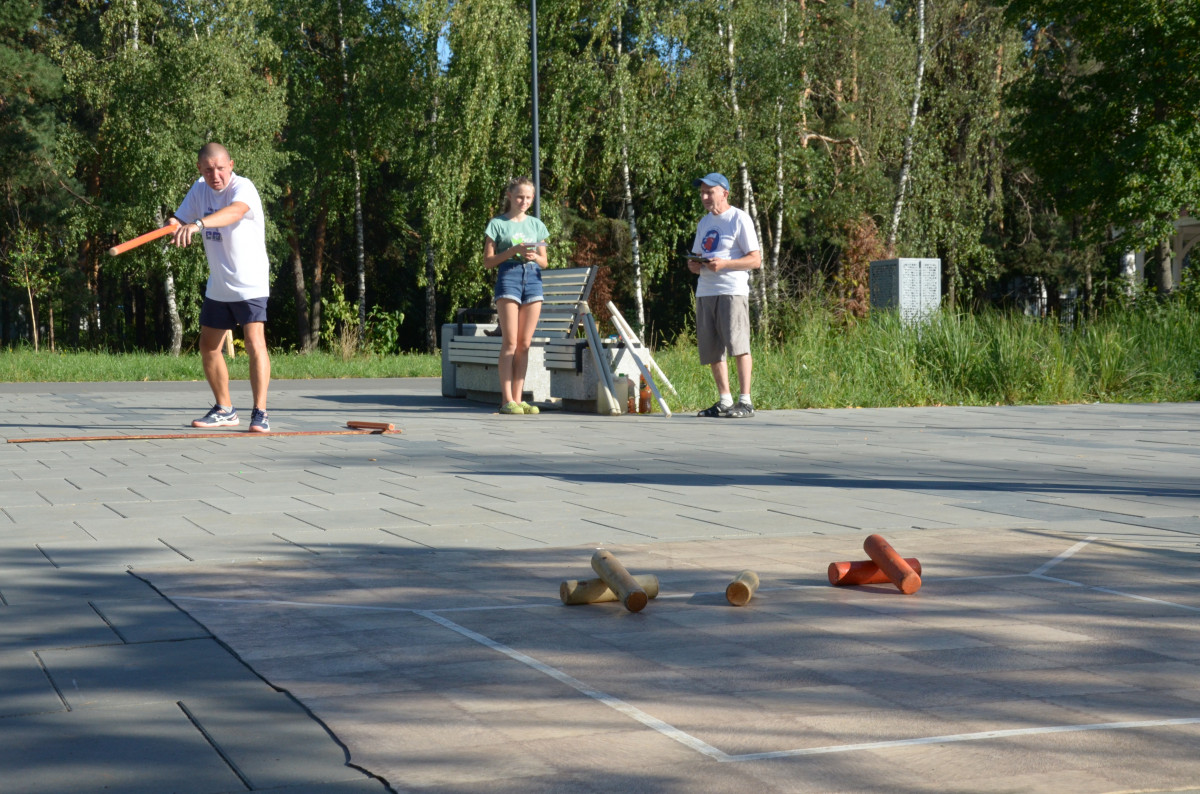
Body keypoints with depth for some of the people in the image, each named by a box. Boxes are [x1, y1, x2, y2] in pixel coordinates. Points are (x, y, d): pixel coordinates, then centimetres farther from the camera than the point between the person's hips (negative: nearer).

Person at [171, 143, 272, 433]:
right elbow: (180, 221, 10)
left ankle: (260, 413, -17)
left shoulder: (243, 188, -20)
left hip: (249, 283, -8)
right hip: (217, 286, 8)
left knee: (255, 343, -20)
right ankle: (224, 410, 27)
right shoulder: (200, 189, 3)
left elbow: (235, 211, -42)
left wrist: (198, 224, -59)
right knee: (208, 347, 12)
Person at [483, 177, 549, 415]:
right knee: (510, 342, -10)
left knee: (525, 343, 2)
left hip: (533, 279, 4)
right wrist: (513, 251, -13)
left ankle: (518, 398, 3)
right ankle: (507, 399, -10)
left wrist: (535, 256, -5)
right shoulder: (498, 224, 4)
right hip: (508, 277, -4)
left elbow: (544, 261, 17)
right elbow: (488, 261, 0)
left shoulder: (536, 225, 15)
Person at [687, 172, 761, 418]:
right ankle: (724, 401, 13)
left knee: (737, 344, -14)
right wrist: (694, 265, 4)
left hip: (732, 290, -7)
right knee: (711, 350, 6)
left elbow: (755, 260, -7)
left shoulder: (739, 219, -2)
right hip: (705, 292, 7)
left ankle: (745, 401, -14)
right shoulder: (704, 223, 21)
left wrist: (724, 264, -19)